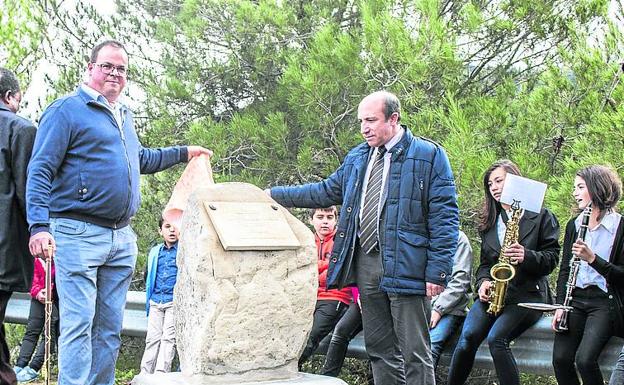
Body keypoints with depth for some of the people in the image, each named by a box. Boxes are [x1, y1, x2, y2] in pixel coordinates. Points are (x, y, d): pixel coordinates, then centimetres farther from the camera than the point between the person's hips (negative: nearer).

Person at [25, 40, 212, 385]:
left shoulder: (124, 116, 21)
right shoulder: (67, 110, -4)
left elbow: (140, 159, 39)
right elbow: (40, 171, -11)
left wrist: (183, 153, 41)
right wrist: (39, 225, -21)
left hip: (122, 239, 8)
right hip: (79, 235, -8)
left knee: (110, 328, 9)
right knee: (79, 324, -11)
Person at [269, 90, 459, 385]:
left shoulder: (429, 155, -5)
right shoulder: (356, 158, 16)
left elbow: (444, 217, -9)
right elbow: (325, 192, 25)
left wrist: (437, 271, -16)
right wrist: (274, 195, 19)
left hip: (405, 265, -7)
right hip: (365, 264, 7)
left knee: (414, 353, -4)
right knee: (379, 350, 14)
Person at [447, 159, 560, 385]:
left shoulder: (541, 216, 4)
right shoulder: (489, 222, 20)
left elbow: (552, 257, -1)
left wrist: (527, 256, -20)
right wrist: (483, 281, 0)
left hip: (528, 294, -4)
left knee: (496, 339, -28)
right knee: (468, 336, -22)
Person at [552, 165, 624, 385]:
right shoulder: (574, 225, 13)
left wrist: (592, 258, -20)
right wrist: (560, 305, 3)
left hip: (604, 302, -5)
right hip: (575, 300, 5)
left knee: (584, 359, -25)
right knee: (560, 359, -15)